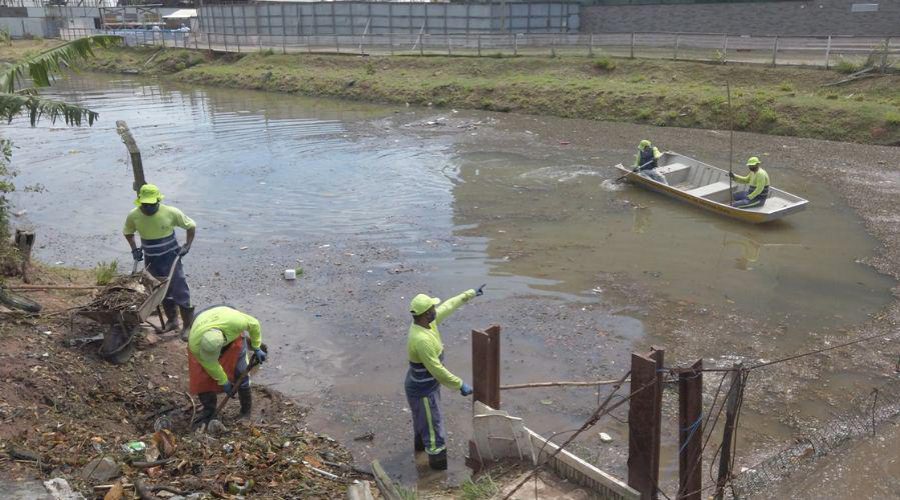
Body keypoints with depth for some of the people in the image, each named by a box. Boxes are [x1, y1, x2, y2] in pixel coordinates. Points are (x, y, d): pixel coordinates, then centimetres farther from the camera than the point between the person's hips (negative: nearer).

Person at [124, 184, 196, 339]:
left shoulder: (171, 213, -17)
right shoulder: (134, 216, -9)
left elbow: (191, 226, -3)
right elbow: (128, 233, 13)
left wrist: (187, 246, -9)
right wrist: (134, 249, 0)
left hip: (171, 257, -4)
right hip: (151, 261, 4)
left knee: (180, 291, -3)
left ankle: (188, 325, 6)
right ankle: (172, 319, 32)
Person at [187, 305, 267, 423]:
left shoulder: (235, 321, -46)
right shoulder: (195, 344, -40)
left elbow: (254, 324, -22)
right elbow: (210, 365, -22)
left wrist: (257, 348, -12)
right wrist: (223, 382, -9)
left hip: (233, 334, 0)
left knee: (240, 372, -7)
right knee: (200, 375, -8)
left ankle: (246, 409, 12)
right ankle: (208, 408, 16)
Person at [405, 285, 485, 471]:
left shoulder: (426, 322, -10)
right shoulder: (422, 340, -38)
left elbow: (447, 307, 5)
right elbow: (437, 370, -32)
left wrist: (471, 294, 13)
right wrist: (460, 385, -23)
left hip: (425, 384, 10)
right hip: (423, 391, -10)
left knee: (422, 417, 34)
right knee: (433, 426, 10)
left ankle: (420, 443, 59)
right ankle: (438, 461, 29)